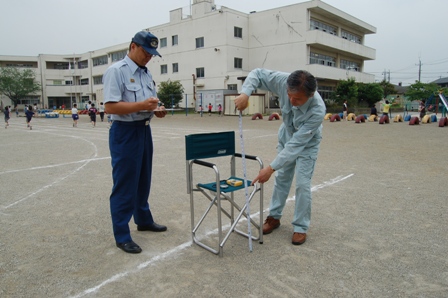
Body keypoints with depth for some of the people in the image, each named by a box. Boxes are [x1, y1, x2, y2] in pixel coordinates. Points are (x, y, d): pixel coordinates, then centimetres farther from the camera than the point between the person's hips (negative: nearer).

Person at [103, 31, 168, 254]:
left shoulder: (146, 73, 14)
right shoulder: (116, 71, -12)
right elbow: (110, 107, -20)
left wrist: (157, 110, -1)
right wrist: (141, 105, -27)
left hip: (144, 129, 9)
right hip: (125, 132, -8)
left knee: (143, 180, 19)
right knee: (124, 185, -2)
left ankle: (144, 220, 36)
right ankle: (122, 236, 11)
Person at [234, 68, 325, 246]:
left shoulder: (318, 110, -42)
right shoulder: (283, 81, -34)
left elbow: (297, 143, -40)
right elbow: (257, 73, -18)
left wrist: (271, 168, -41)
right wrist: (245, 93, -38)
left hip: (307, 143, -4)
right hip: (287, 136, 4)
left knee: (302, 184, -7)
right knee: (281, 177, 12)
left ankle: (301, 227, 10)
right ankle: (274, 217, 26)